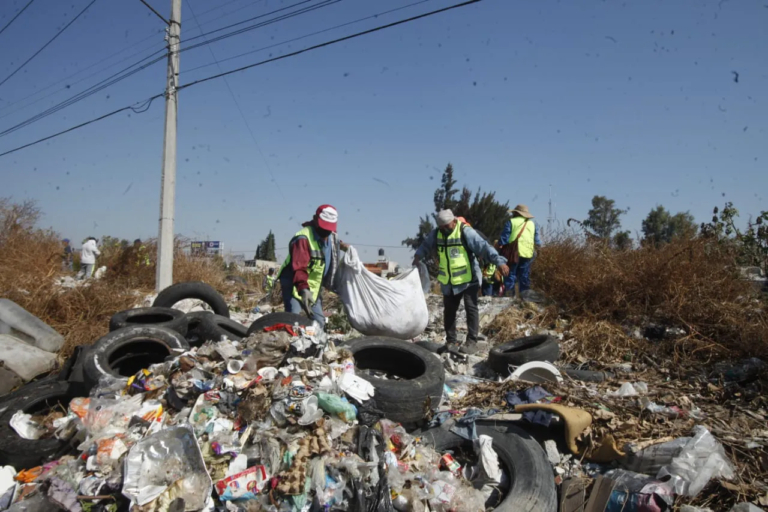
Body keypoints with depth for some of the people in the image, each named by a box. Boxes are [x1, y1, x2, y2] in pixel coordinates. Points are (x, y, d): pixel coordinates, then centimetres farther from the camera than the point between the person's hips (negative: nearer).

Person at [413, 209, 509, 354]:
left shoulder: (466, 232, -17)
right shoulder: (436, 234, 2)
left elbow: (484, 247, -24)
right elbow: (426, 246, 17)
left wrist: (499, 261, -34)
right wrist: (418, 256, -2)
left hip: (468, 280, -6)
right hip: (448, 282, 6)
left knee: (471, 309, -5)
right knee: (449, 311, 12)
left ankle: (472, 342, 3)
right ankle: (451, 340, 25)